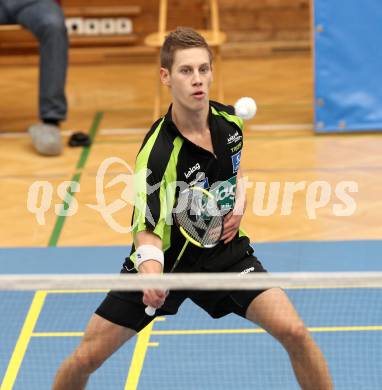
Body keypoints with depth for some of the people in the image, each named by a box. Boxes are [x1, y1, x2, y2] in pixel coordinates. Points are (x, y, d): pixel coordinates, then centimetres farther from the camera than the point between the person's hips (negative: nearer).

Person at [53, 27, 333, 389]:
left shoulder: (230, 120, -9)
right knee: (85, 358, -4)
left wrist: (238, 202, -4)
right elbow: (148, 230, -30)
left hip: (222, 248, 4)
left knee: (294, 332, -14)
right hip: (164, 262, -4)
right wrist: (151, 277, -50)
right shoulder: (157, 154, -28)